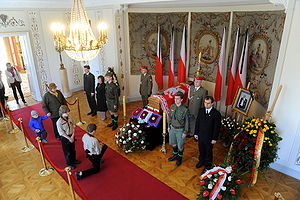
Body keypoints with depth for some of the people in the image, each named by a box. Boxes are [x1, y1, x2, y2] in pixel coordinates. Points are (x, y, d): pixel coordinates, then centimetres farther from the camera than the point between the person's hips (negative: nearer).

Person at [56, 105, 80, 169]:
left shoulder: (69, 118, -6)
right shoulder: (59, 122, -23)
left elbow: (73, 126, -1)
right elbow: (61, 132, -18)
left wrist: (72, 136, -10)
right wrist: (69, 138, -16)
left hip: (71, 136, 5)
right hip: (65, 138, -5)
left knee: (73, 149, 22)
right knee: (67, 152, 12)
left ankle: (74, 160, 45)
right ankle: (69, 164, 32)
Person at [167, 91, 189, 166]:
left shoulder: (185, 109, -22)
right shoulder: (172, 106, -7)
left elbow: (186, 121, -13)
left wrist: (185, 132, -10)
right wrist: (169, 126, 10)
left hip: (180, 130, -5)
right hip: (172, 128, 5)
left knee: (180, 145, 13)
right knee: (173, 143, 22)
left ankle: (179, 158, 37)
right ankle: (175, 155, 47)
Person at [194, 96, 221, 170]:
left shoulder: (216, 113, -17)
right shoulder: (201, 111, -4)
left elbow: (217, 127, -13)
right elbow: (197, 122, 3)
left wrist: (214, 138, -11)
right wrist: (196, 133, 4)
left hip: (209, 137, -3)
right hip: (200, 136, 4)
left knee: (208, 151, 17)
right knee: (201, 150, 22)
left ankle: (208, 164, 40)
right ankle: (201, 161, 46)